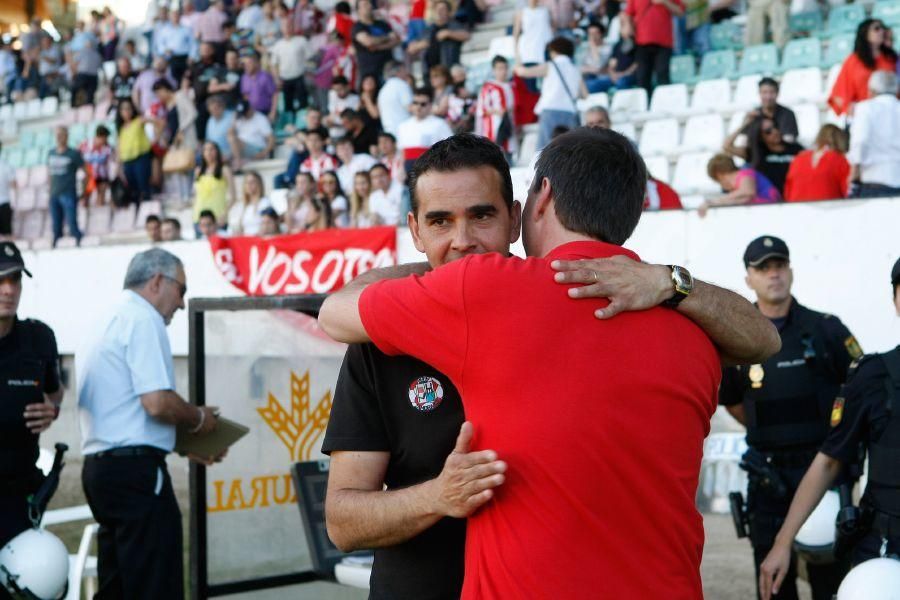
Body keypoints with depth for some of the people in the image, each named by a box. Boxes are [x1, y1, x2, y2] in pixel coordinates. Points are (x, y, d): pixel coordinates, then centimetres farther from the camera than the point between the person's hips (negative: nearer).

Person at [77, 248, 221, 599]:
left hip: (99, 465, 10)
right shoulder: (143, 320, -10)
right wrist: (199, 419, -1)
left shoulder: (106, 324, 20)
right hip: (135, 468, -10)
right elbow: (157, 403, -20)